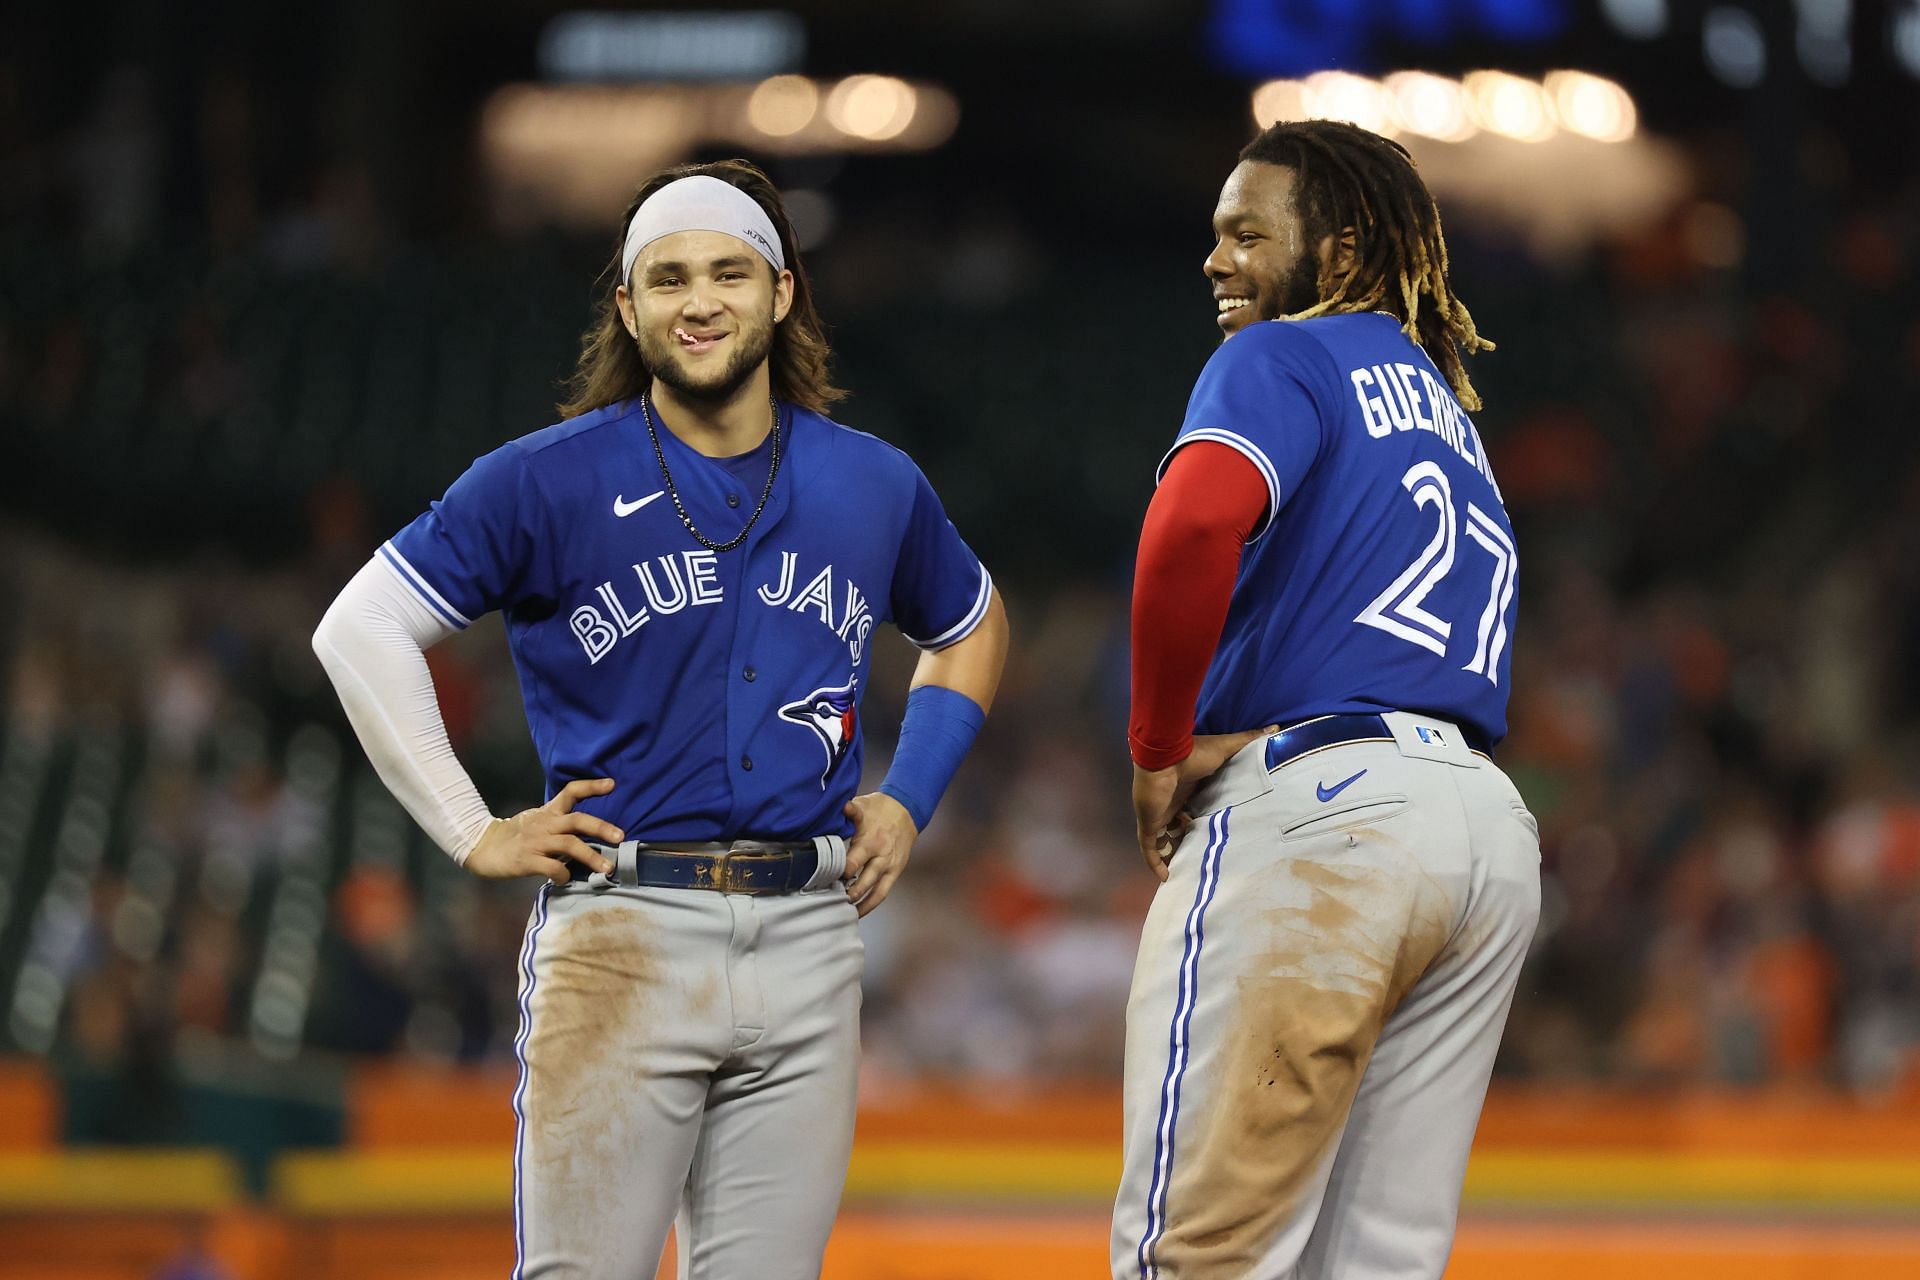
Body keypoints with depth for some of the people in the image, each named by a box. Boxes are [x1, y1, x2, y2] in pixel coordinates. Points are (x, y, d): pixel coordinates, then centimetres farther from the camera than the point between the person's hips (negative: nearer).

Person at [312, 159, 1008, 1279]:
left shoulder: (876, 487, 11)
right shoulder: (551, 482, -1)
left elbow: (972, 627, 31)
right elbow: (361, 630, 1)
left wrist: (910, 800, 16)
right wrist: (476, 834, -3)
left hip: (809, 938, 3)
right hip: (621, 932, -3)